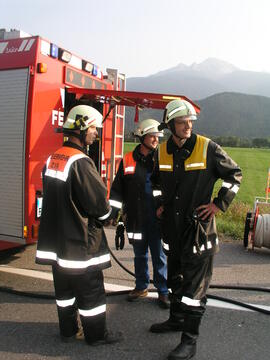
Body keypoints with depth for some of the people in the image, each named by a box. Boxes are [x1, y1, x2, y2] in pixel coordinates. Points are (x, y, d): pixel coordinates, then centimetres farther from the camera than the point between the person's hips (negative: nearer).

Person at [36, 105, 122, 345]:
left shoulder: (52, 159, 7)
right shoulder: (80, 162, -21)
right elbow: (99, 202, -20)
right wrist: (105, 216, 1)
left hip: (56, 239, 9)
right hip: (80, 241, -9)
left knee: (64, 287, 20)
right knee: (91, 290, 7)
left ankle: (68, 330, 35)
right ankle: (96, 335, 23)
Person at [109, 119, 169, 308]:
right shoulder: (128, 160, 2)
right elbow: (118, 188, 6)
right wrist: (113, 210, -3)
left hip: (158, 217, -2)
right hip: (135, 218, 2)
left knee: (160, 255, 7)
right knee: (139, 254, 18)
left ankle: (163, 290, 24)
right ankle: (141, 287, 36)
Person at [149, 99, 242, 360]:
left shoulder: (207, 148, -11)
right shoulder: (163, 151, 2)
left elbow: (234, 174, -1)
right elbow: (156, 179, 21)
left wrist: (219, 204, -8)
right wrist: (159, 203, 12)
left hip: (198, 225, -5)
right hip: (172, 226, 5)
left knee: (194, 282, 1)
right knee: (175, 277, 20)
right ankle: (176, 319, 41)